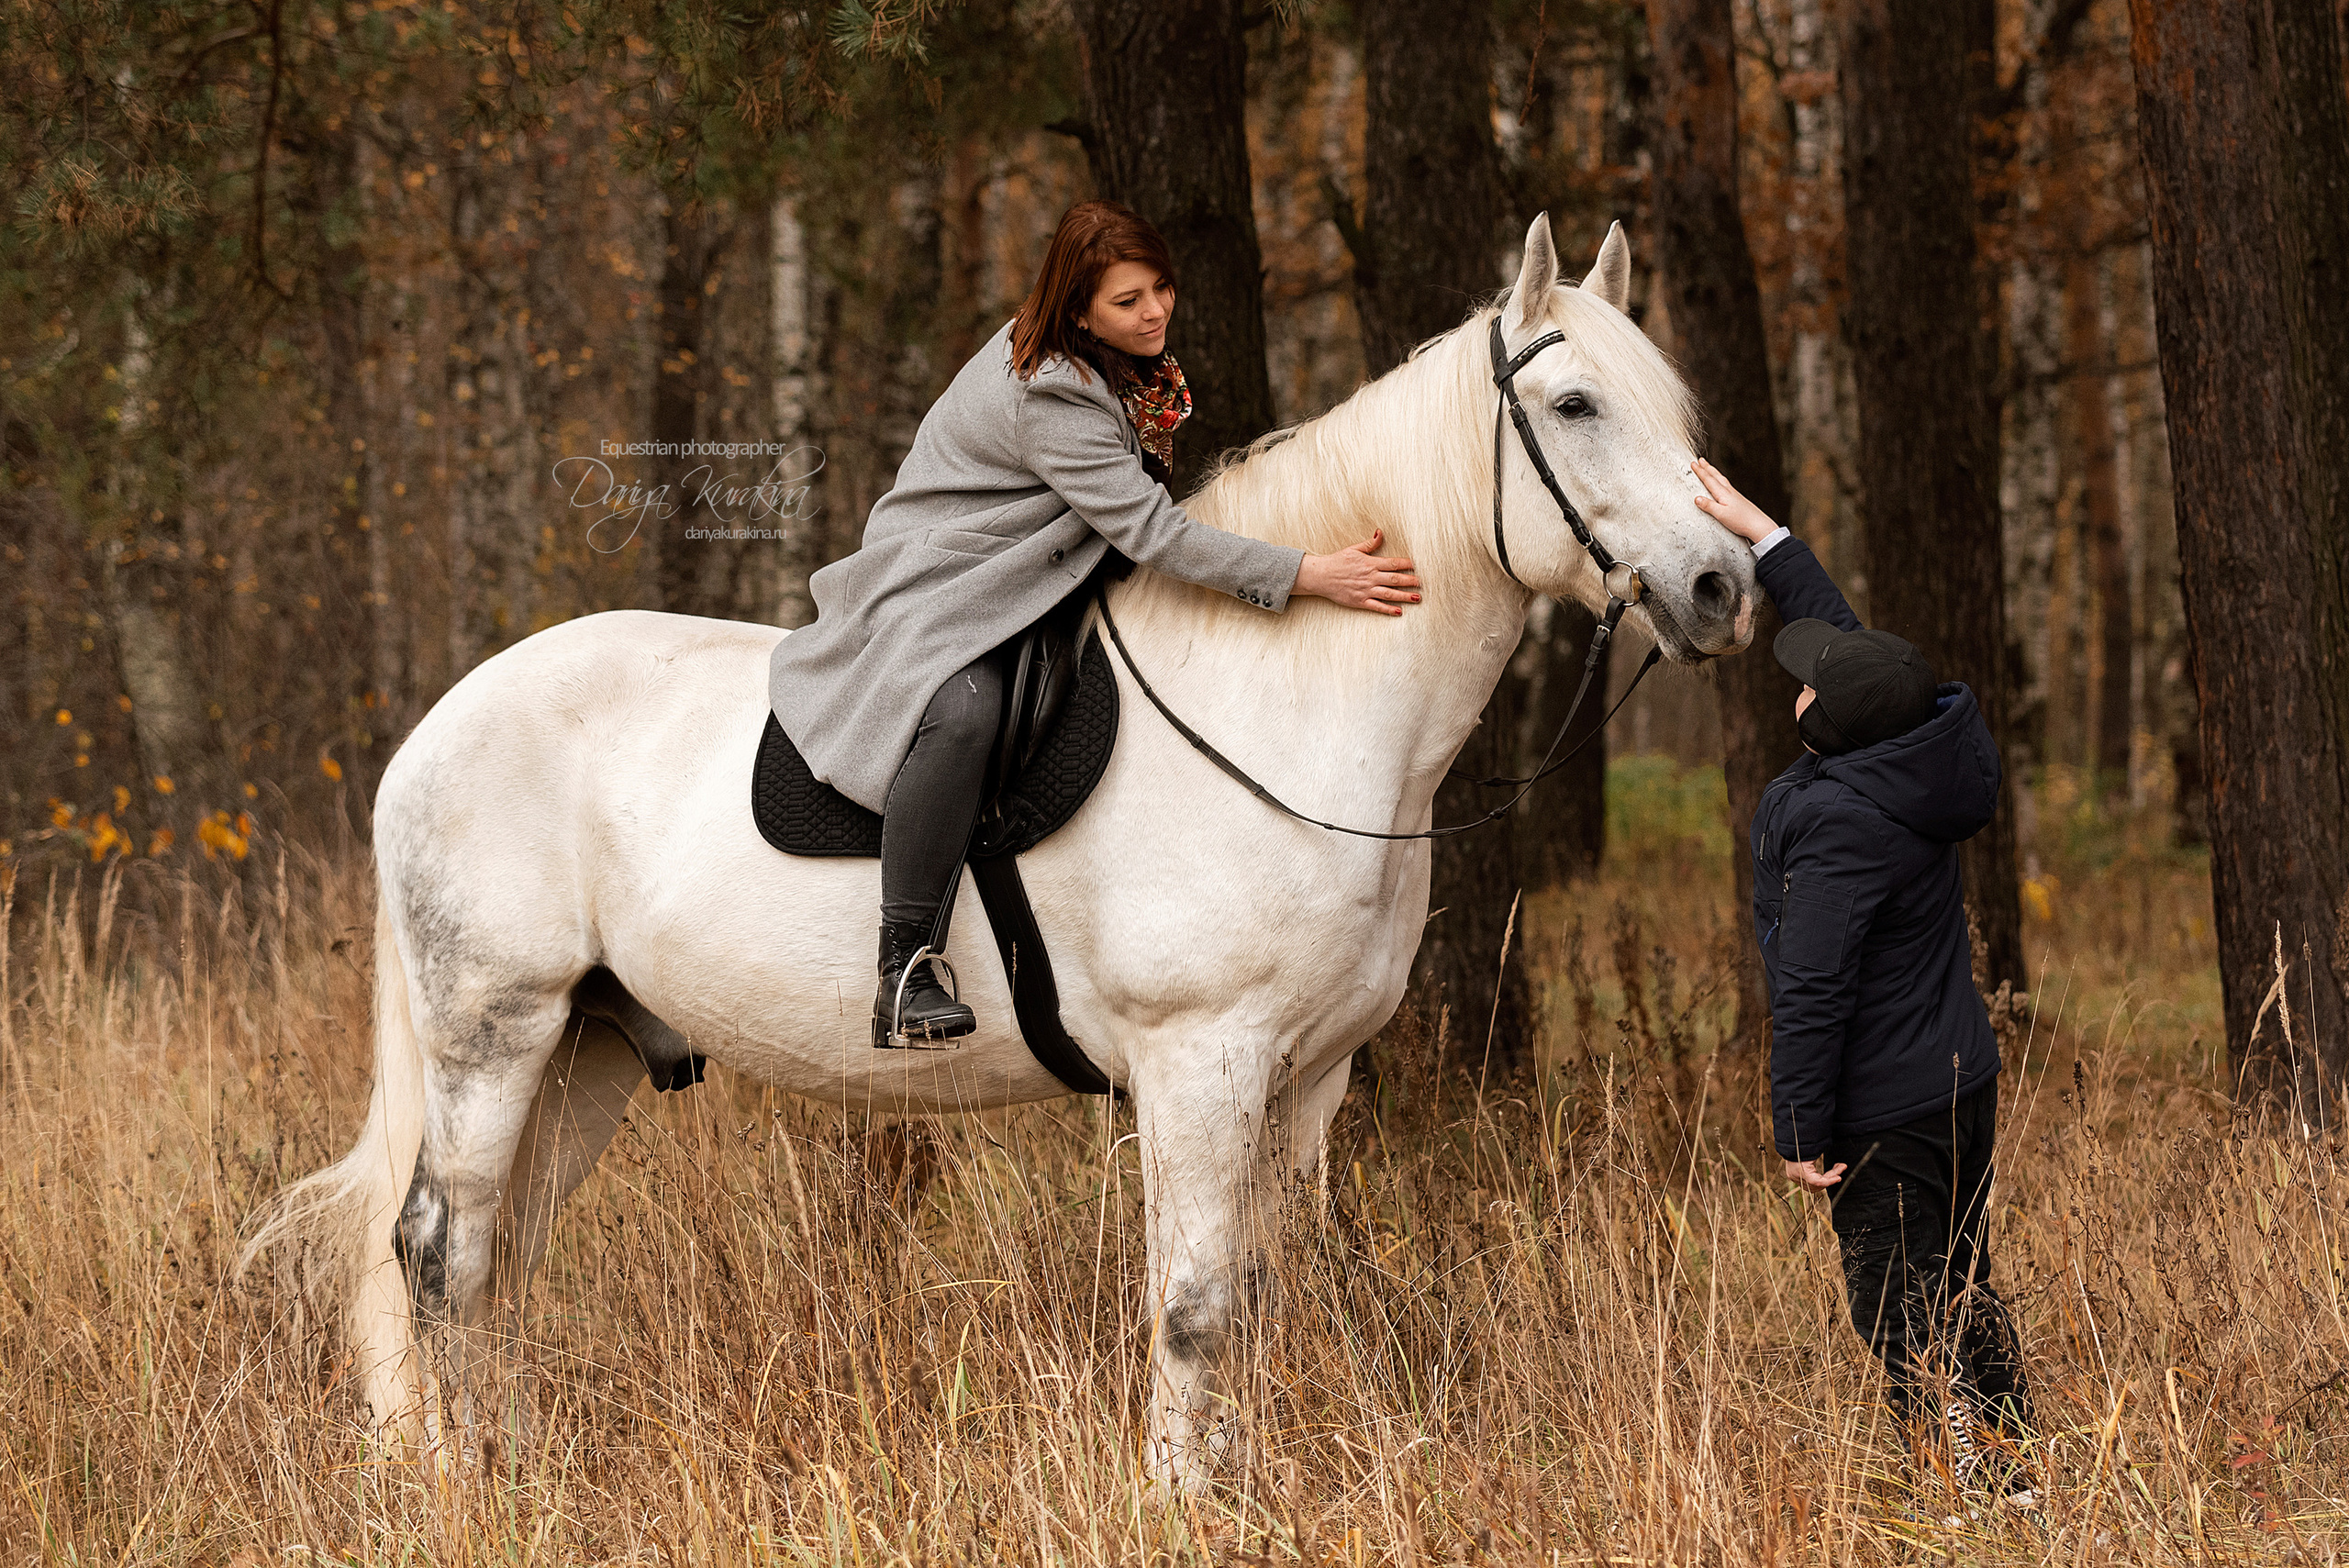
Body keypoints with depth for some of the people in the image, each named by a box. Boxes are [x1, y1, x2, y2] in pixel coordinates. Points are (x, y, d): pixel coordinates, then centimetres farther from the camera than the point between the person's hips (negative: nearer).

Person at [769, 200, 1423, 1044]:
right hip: (934, 593, -10)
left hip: (1029, 586, 10)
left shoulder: (1126, 366, 3)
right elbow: (1152, 533, -32)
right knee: (964, 711, -39)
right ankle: (904, 976, -38)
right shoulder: (1049, 400, -28)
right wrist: (1308, 574, -35)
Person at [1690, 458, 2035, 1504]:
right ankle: (2015, 1471, 25)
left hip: (1883, 1117, -9)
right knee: (1964, 1294, 19)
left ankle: (1981, 1490, 0)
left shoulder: (1837, 826, -25)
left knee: (1902, 1318, 0)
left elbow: (1811, 992, -24)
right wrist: (1761, 536, 21)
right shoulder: (1923, 765, -1)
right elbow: (1847, 637, 15)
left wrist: (1800, 1133, -17)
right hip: (1965, 1083, 9)